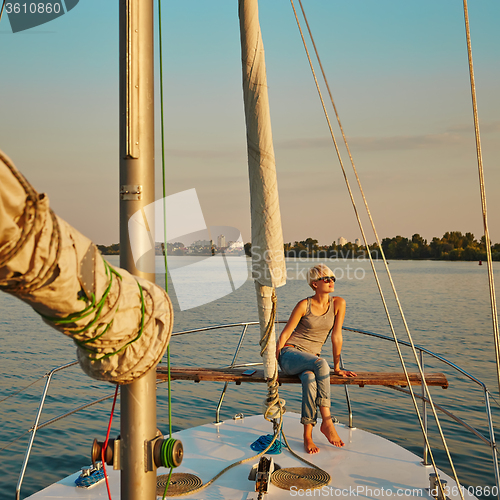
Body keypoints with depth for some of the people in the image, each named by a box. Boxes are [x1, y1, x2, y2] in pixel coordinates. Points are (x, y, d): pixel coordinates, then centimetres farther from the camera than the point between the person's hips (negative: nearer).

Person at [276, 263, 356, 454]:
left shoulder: (338, 303, -2)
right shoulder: (304, 305, -10)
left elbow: (336, 336, 1)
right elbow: (284, 334, -3)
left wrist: (337, 368, 3)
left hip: (311, 358, 3)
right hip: (290, 354, -2)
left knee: (310, 379, -35)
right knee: (321, 364, -34)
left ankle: (307, 435, -28)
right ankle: (326, 421, -28)